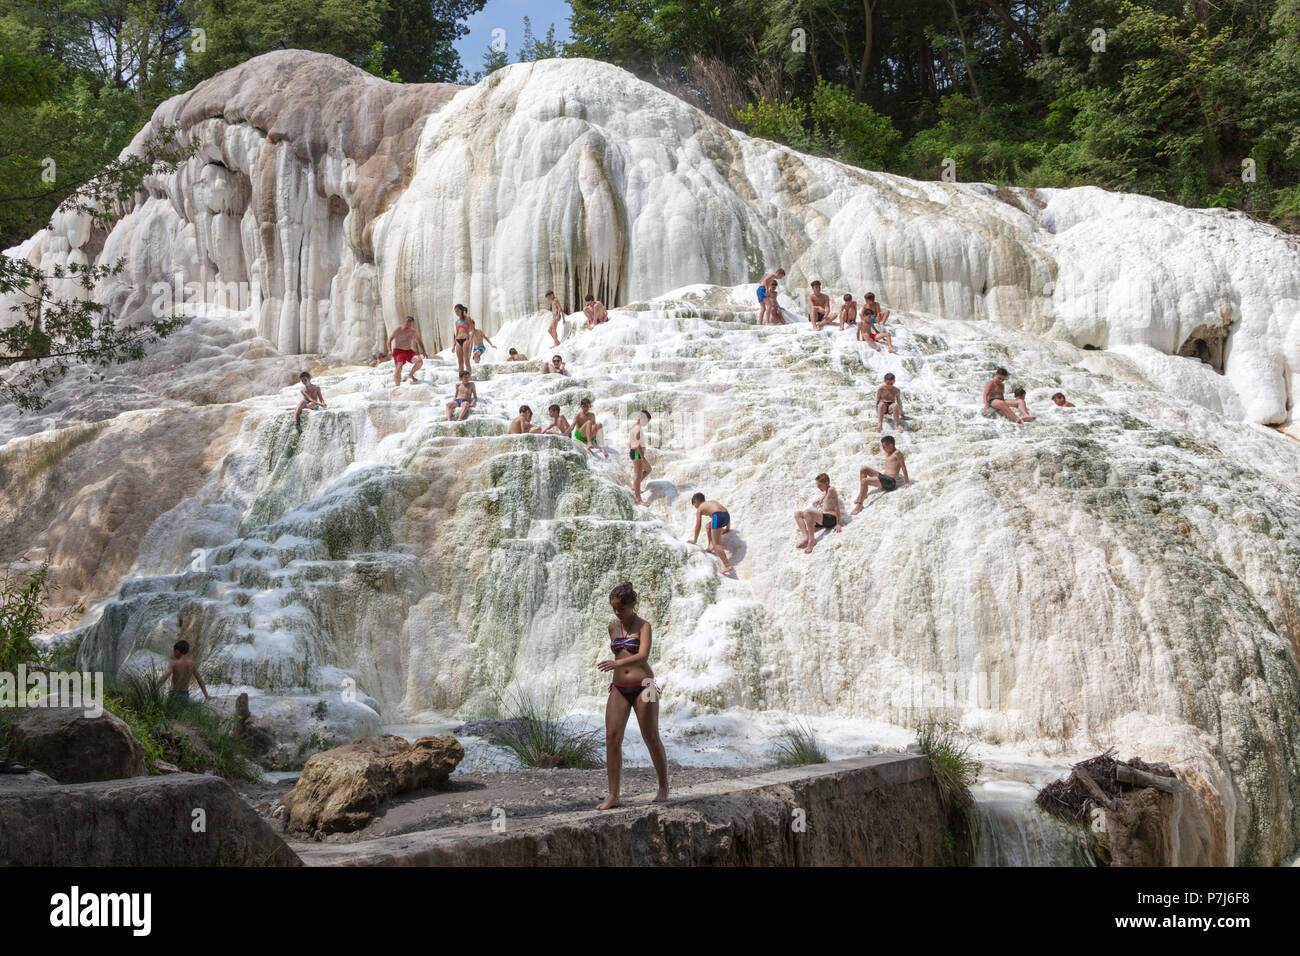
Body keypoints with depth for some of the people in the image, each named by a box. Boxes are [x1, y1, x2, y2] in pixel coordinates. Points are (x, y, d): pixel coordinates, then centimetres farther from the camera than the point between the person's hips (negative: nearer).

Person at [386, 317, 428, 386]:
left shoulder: (413, 331, 5)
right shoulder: (398, 330, -8)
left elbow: (419, 341, 18)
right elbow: (389, 340, -8)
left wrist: (424, 352, 5)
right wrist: (390, 350, -24)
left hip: (409, 351, 4)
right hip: (398, 351, -4)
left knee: (420, 361, -19)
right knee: (398, 368, -22)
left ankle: (411, 376, 5)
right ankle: (397, 386, -15)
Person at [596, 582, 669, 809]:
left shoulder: (643, 625, -7)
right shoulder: (613, 628, 10)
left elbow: (643, 655, -22)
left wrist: (618, 663, -37)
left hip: (642, 687, -5)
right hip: (619, 688, 5)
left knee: (651, 739, 3)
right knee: (612, 738, -6)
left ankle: (663, 787, 21)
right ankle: (613, 795, -4)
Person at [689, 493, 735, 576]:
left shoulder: (699, 508, 18)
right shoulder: (712, 502, 34)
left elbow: (698, 526, 19)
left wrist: (695, 540, 30)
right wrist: (728, 528, 44)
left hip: (718, 516, -7)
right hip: (727, 515, 7)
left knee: (716, 544, -8)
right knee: (708, 526, 35)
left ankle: (728, 567, -21)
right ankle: (711, 547, 23)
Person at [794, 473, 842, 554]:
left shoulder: (831, 490, -5)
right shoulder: (825, 492, 23)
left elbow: (837, 507, -11)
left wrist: (838, 524, -16)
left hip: (830, 519, -10)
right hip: (822, 518, 10)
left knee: (807, 512, -34)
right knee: (797, 514, -1)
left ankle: (811, 540, -30)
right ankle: (806, 537, -21)